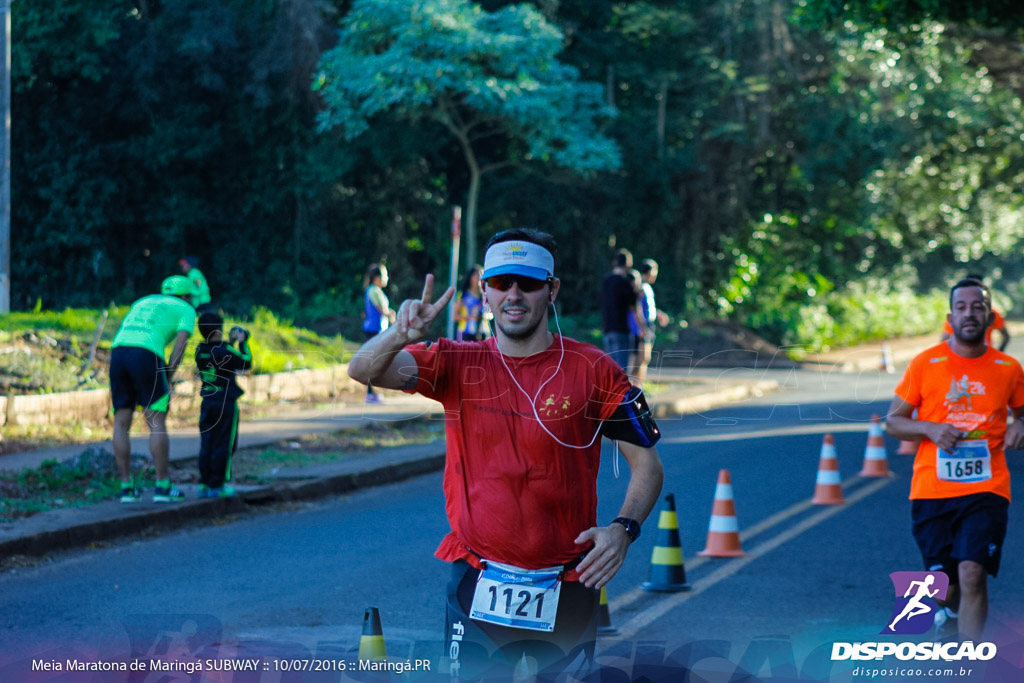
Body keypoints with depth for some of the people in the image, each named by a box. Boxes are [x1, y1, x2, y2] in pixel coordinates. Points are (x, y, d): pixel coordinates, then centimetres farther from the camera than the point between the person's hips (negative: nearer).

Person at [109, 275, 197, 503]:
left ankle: (127, 487, 9)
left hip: (117, 355, 5)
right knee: (157, 423, 0)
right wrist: (167, 380, 3)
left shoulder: (142, 303, 36)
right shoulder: (186, 310, 19)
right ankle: (162, 487, -1)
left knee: (121, 424, 10)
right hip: (146, 357, -5)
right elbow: (180, 343, 2)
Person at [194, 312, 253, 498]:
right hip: (226, 402, -6)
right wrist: (243, 343, 8)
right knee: (223, 445, -1)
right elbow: (246, 363, -3)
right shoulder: (225, 351, -14)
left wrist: (230, 343, 22)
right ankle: (217, 486, -1)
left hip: (207, 402, 6)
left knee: (207, 444, 8)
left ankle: (204, 484, 7)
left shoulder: (200, 351, 5)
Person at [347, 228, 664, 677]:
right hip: (478, 584, 1)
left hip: (565, 589, -1)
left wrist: (623, 528, -17)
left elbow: (647, 463, 1)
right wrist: (399, 336, -35)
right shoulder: (458, 365, 0)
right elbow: (363, 371, -13)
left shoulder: (592, 371, -3)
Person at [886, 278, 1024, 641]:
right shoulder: (925, 363, 1)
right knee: (944, 587, 6)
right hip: (932, 489, 1)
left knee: (972, 574, -19)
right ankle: (954, 607, 45)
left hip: (986, 490, 0)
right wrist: (930, 428, -13)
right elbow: (893, 420, 6)